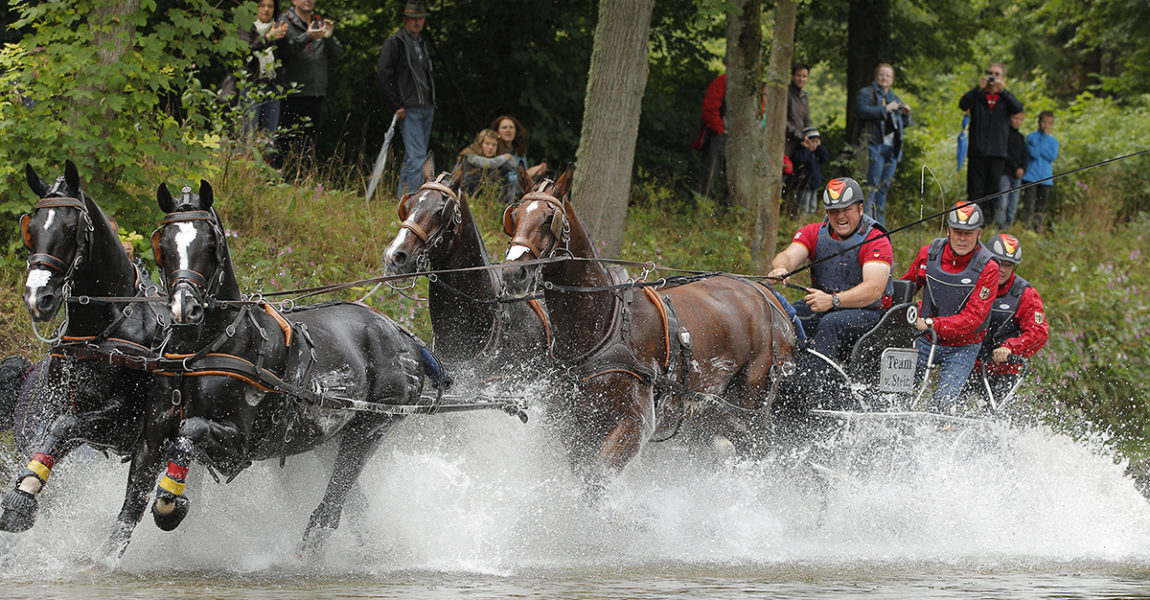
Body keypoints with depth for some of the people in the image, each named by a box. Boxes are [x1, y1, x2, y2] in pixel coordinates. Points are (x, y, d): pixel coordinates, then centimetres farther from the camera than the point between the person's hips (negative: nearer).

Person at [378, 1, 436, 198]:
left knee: (412, 157, 11)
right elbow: (384, 75, -9)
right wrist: (397, 106, -13)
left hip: (427, 108, 8)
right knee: (416, 156, -15)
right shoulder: (394, 42, -5)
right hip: (408, 109, -8)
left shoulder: (422, 44, 20)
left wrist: (432, 102, 16)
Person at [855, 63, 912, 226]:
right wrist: (885, 109, -14)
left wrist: (905, 114, 4)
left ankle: (879, 222, 11)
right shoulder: (865, 94, 4)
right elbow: (863, 111, -16)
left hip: (892, 148, 6)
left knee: (884, 186, 8)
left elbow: (903, 125, 25)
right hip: (875, 145, -6)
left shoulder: (894, 99, 23)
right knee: (872, 185, -12)